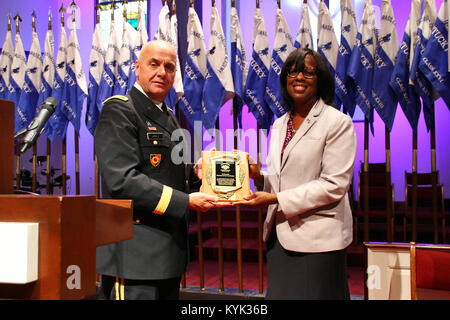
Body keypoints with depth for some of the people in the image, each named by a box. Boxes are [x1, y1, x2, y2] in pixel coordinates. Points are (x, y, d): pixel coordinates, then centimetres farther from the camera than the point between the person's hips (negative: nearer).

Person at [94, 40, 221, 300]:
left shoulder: (170, 117, 17)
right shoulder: (119, 110, -10)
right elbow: (123, 180, -21)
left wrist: (195, 171, 3)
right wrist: (186, 201, -21)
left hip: (169, 251, 9)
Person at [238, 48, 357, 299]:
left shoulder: (338, 122, -7)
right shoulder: (280, 125, 13)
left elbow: (334, 185, -15)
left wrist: (276, 199, -18)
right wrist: (259, 176, -5)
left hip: (317, 239, -6)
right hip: (280, 234, 6)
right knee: (280, 294, 12)